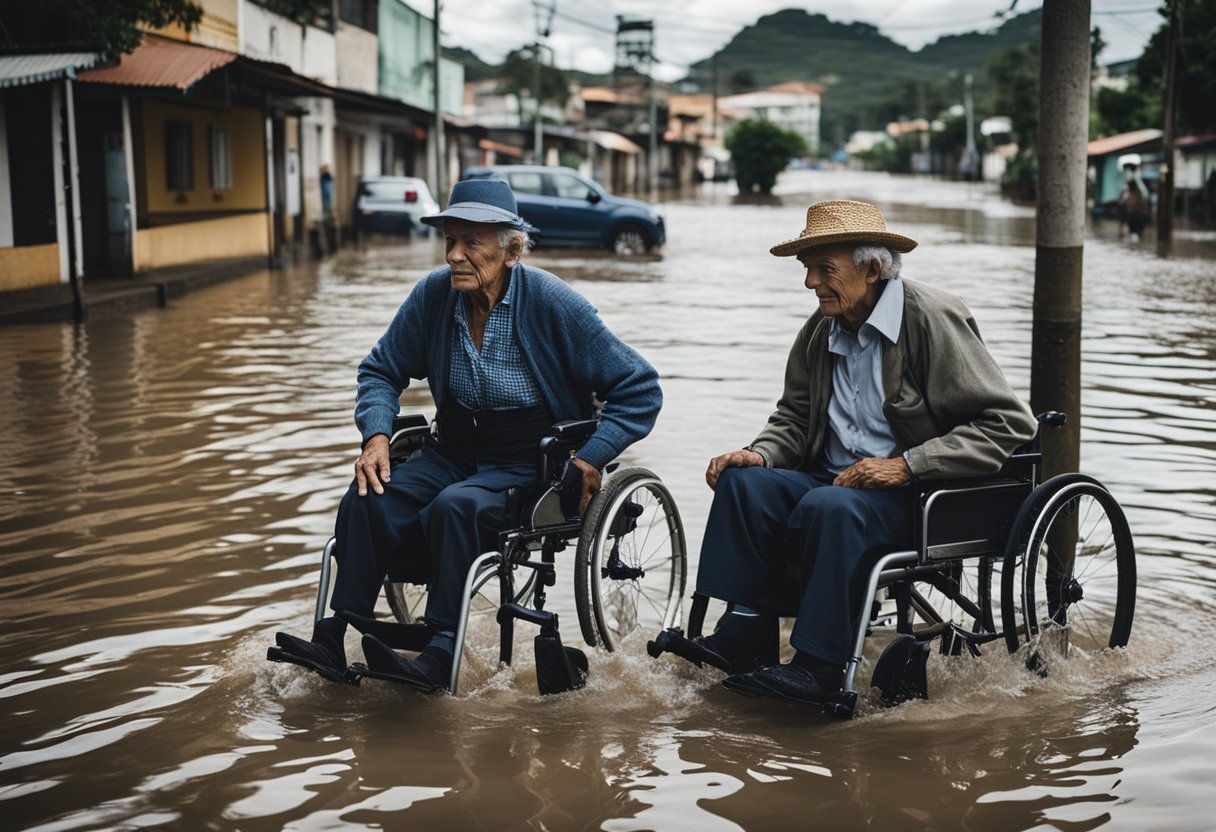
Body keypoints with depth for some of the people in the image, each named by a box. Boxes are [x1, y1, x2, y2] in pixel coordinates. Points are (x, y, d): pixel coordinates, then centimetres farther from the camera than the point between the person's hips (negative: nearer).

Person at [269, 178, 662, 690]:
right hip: (454, 454, 5)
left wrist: (591, 458, -16)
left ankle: (439, 656, -32)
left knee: (456, 507, -34)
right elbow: (381, 370, 13)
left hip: (530, 468, -5)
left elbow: (639, 389, -8)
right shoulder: (433, 294, -1)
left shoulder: (552, 304, -13)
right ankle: (335, 642, -21)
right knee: (368, 500, -22)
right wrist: (376, 436, -5)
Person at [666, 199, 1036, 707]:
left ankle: (819, 664, -26)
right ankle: (745, 634, -15)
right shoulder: (821, 331, 8)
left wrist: (906, 465, -20)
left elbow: (1008, 423, -14)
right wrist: (759, 454, -3)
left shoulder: (933, 319, -11)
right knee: (744, 481, -16)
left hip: (916, 492, -6)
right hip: (835, 477, 7)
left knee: (829, 507, -34)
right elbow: (794, 417, 20)